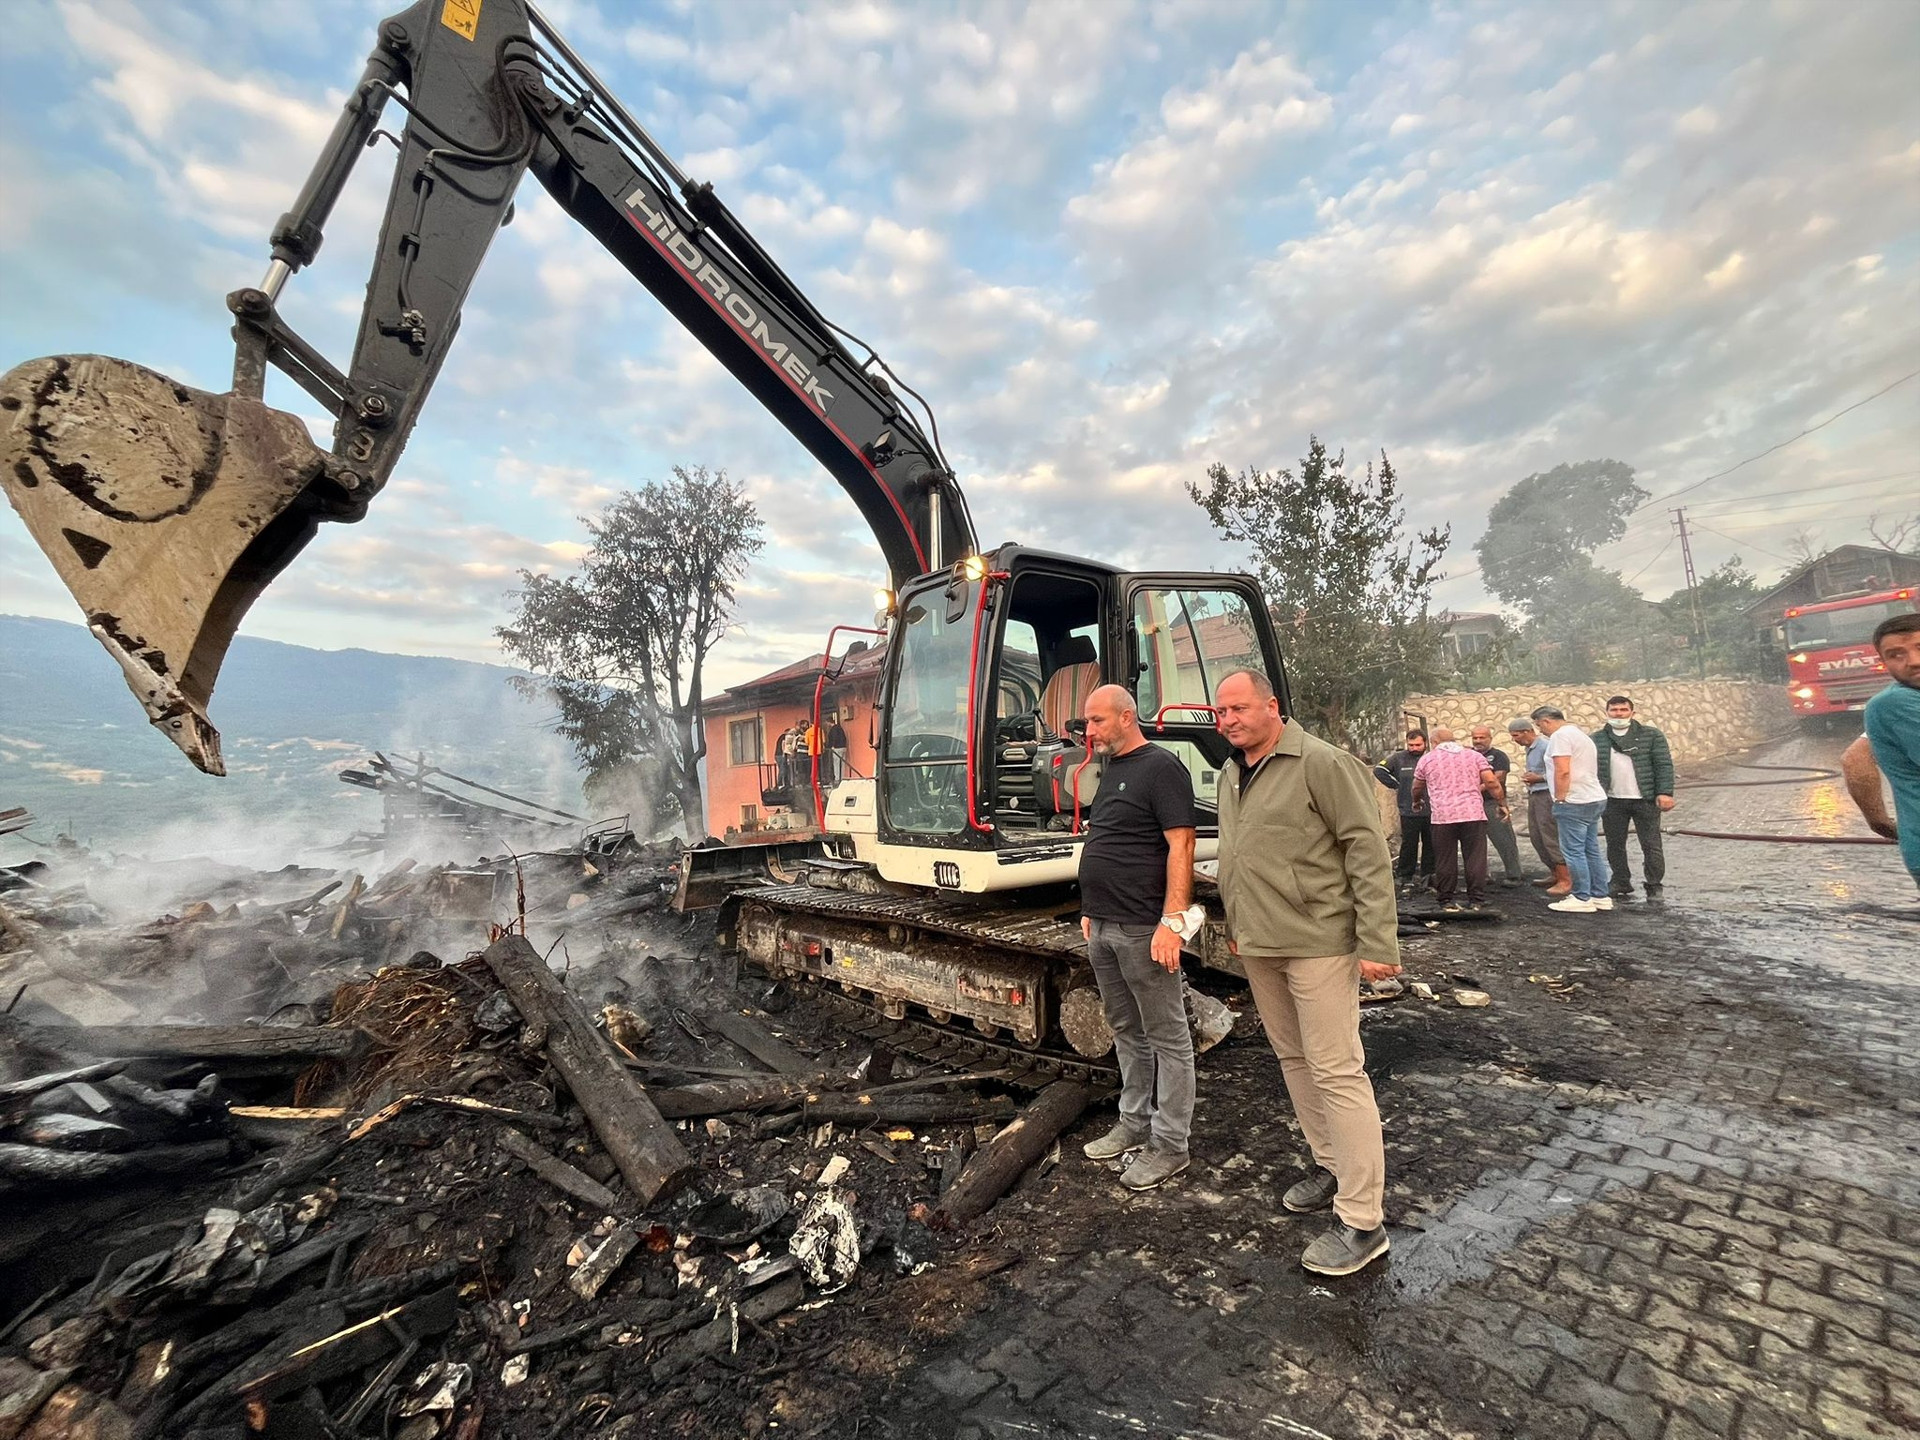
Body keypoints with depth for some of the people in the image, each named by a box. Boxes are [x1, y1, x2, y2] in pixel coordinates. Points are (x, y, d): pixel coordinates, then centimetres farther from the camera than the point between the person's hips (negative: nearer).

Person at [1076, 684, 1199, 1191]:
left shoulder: (1160, 767, -11)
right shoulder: (1110, 771, 16)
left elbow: (1181, 845, -18)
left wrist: (1172, 921, -22)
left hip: (1144, 929, -9)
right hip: (1103, 928, 9)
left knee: (1167, 1037, 5)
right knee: (1126, 1032, 19)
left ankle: (1169, 1145, 16)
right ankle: (1134, 1124, 33)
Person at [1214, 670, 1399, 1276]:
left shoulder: (1321, 763, -13)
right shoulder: (1231, 774, 11)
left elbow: (1367, 850, -15)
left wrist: (1377, 943, -17)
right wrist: (1235, 926, 21)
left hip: (1317, 943, -8)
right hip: (1258, 946, 8)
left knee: (1337, 1073, -1)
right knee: (1293, 1060, 18)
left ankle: (1362, 1222, 11)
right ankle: (1331, 1165, 36)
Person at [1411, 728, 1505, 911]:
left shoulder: (1427, 759, 12)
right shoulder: (1474, 755, 13)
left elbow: (1417, 788, 20)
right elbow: (1490, 781, 3)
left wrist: (1417, 801, 39)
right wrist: (1502, 803, 13)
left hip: (1442, 817, -1)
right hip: (1473, 814, 1)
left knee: (1445, 861, 5)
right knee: (1476, 859, 6)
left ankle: (1445, 901, 10)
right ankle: (1476, 901, 8)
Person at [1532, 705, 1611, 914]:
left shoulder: (1560, 736, -12)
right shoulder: (1581, 734, 20)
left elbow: (1563, 771, -21)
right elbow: (1591, 768, 23)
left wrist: (1559, 799, -14)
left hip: (1574, 802, -10)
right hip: (1595, 799, 10)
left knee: (1573, 851, -5)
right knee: (1592, 850, 14)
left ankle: (1582, 899, -1)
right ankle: (1600, 896, 19)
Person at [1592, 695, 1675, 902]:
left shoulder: (1651, 735, 1)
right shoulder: (1597, 739, 7)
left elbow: (1664, 765, -3)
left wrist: (1665, 793, -12)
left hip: (1645, 800, -2)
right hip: (1612, 802, 2)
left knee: (1652, 845, 2)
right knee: (1615, 846, 9)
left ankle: (1654, 886, 13)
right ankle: (1621, 884, 20)